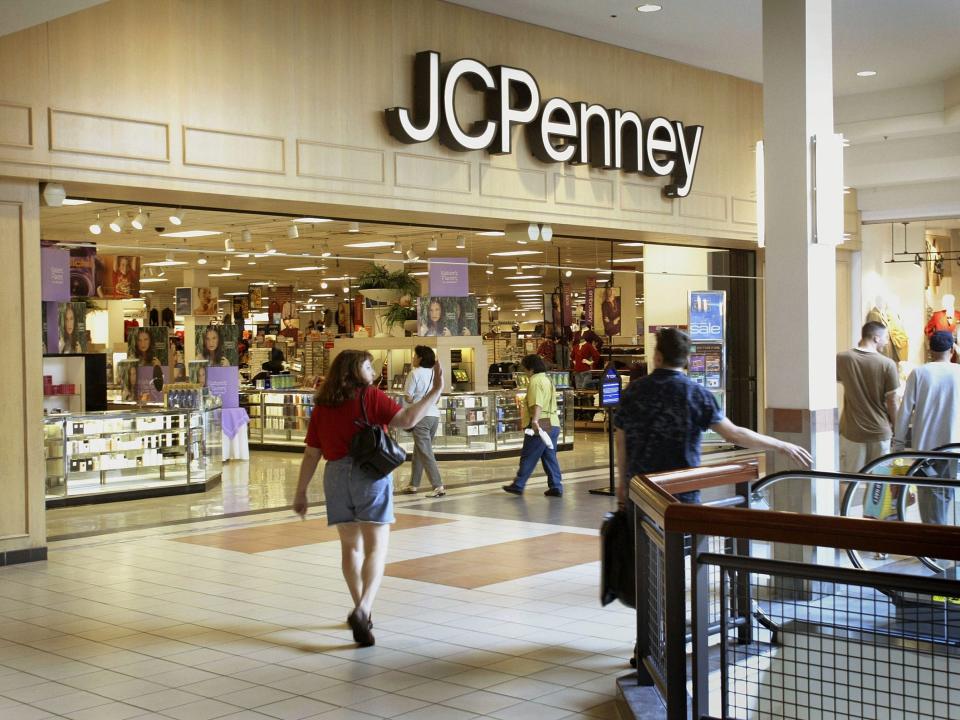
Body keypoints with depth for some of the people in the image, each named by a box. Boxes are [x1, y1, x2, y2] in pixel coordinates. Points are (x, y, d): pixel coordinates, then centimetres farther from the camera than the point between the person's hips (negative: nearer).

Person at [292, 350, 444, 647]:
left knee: (350, 546, 17)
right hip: (371, 472, -4)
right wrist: (436, 391, -8)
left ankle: (362, 612, 24)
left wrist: (301, 492, 17)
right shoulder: (370, 396, -4)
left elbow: (311, 454, 10)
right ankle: (362, 610, -24)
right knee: (376, 547, -5)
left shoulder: (322, 406, 10)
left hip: (336, 475, 5)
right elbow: (407, 419, -15)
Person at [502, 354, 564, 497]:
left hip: (540, 426, -9)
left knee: (528, 457, -1)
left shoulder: (536, 381, -11)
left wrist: (535, 420, -38)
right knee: (550, 457, 9)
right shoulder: (548, 379, 20)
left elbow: (537, 403, -26)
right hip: (553, 424, 9)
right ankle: (556, 487, 5)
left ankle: (518, 485, 6)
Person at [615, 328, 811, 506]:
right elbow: (733, 434, -11)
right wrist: (782, 446, -3)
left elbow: (621, 443, 4)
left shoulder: (633, 391, -1)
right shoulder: (697, 394, -9)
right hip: (682, 494, -2)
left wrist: (622, 482, 18)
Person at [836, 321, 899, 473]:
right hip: (880, 432, -1)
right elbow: (892, 402, -6)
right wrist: (896, 427, 11)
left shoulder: (842, 359, -6)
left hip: (852, 432, 1)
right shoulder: (887, 364, -11)